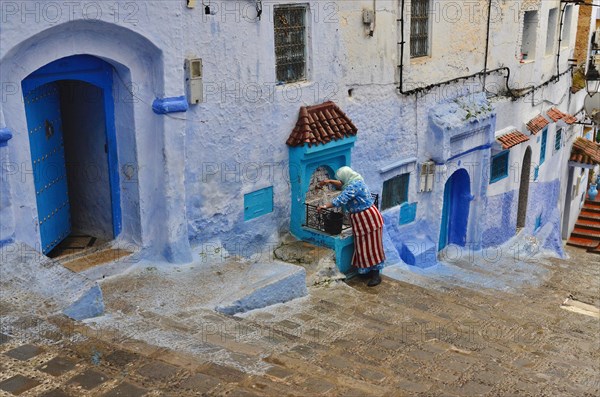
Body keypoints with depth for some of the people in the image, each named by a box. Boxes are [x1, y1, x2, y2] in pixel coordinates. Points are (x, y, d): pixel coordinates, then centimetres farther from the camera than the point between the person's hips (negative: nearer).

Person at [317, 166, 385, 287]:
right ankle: (368, 271, 24)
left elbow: (341, 200, -28)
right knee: (364, 246, 14)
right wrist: (330, 181, 19)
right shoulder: (354, 182, 8)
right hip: (361, 218, 10)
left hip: (368, 218, -10)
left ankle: (376, 275, 4)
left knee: (371, 246, -3)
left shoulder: (354, 185, -23)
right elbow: (343, 185, 30)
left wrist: (324, 206, -20)